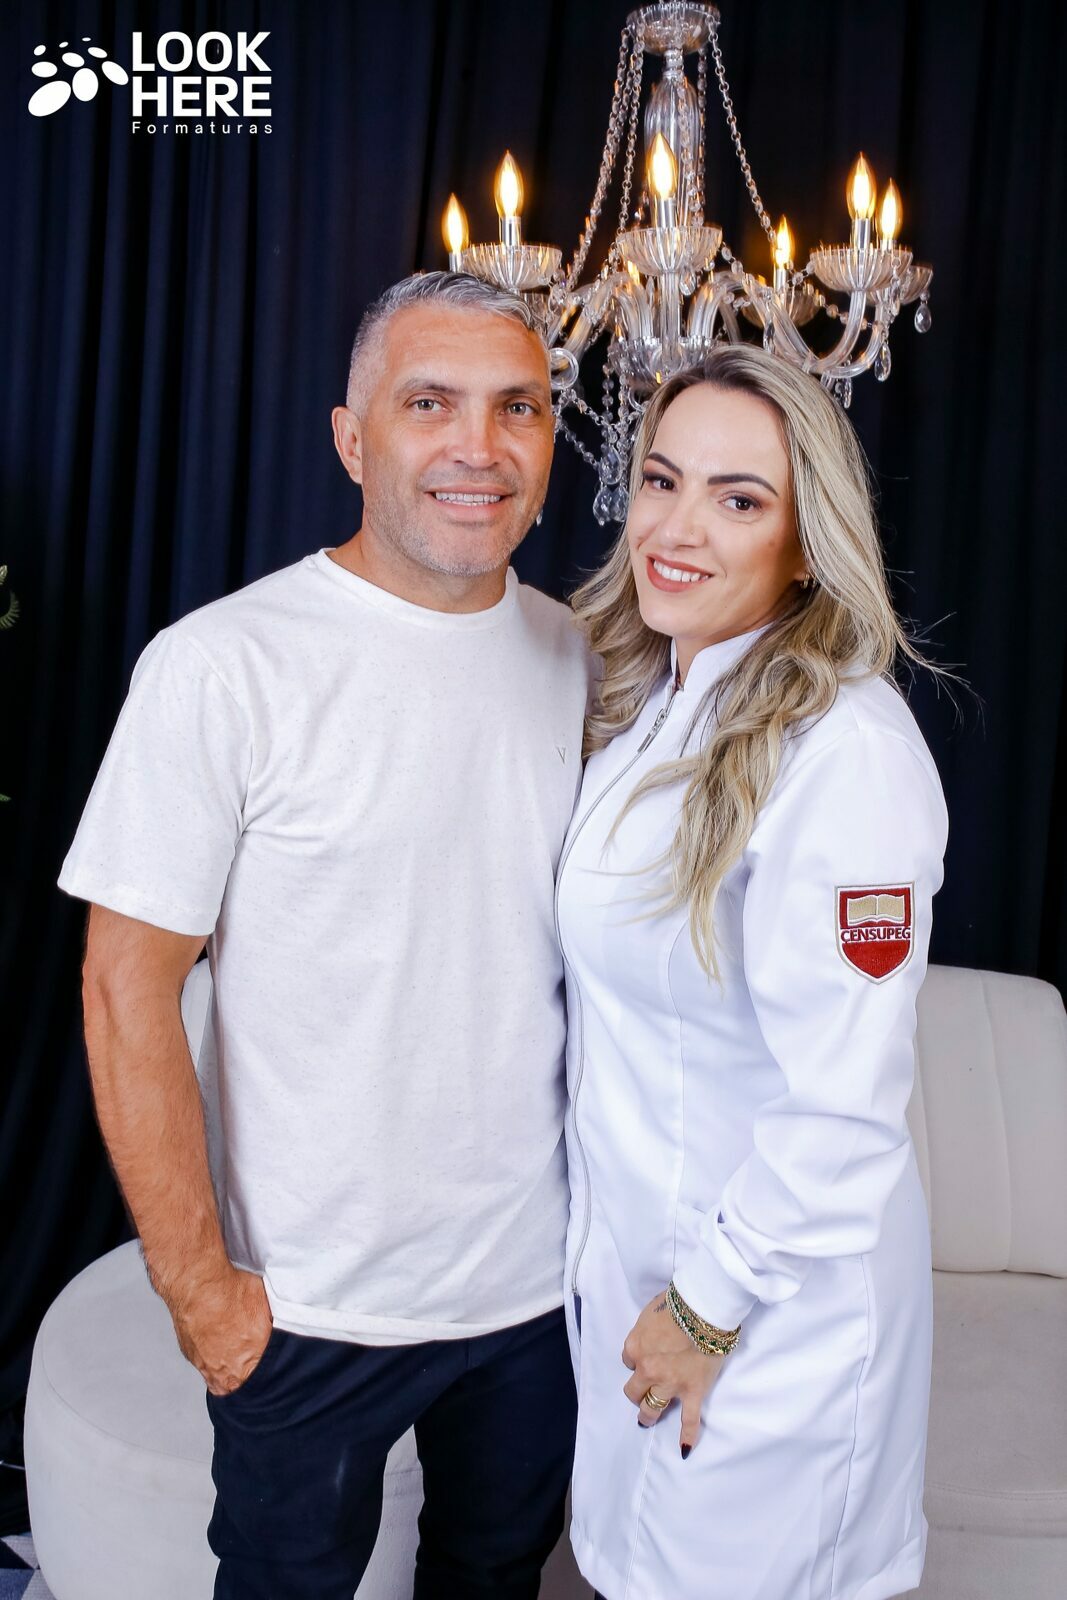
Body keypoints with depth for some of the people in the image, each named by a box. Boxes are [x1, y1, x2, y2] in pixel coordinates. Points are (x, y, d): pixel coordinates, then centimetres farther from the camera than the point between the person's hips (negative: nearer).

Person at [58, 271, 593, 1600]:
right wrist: (196, 1284, -12)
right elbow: (128, 985, -15)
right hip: (312, 1303, -4)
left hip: (541, 1279, 5)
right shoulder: (224, 667, -18)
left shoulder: (576, 658, 0)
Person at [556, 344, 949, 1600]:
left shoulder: (847, 751, -26)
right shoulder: (647, 705, 1)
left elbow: (844, 1106, -24)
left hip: (773, 1283, -7)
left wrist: (710, 1307, -15)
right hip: (622, 1248, 7)